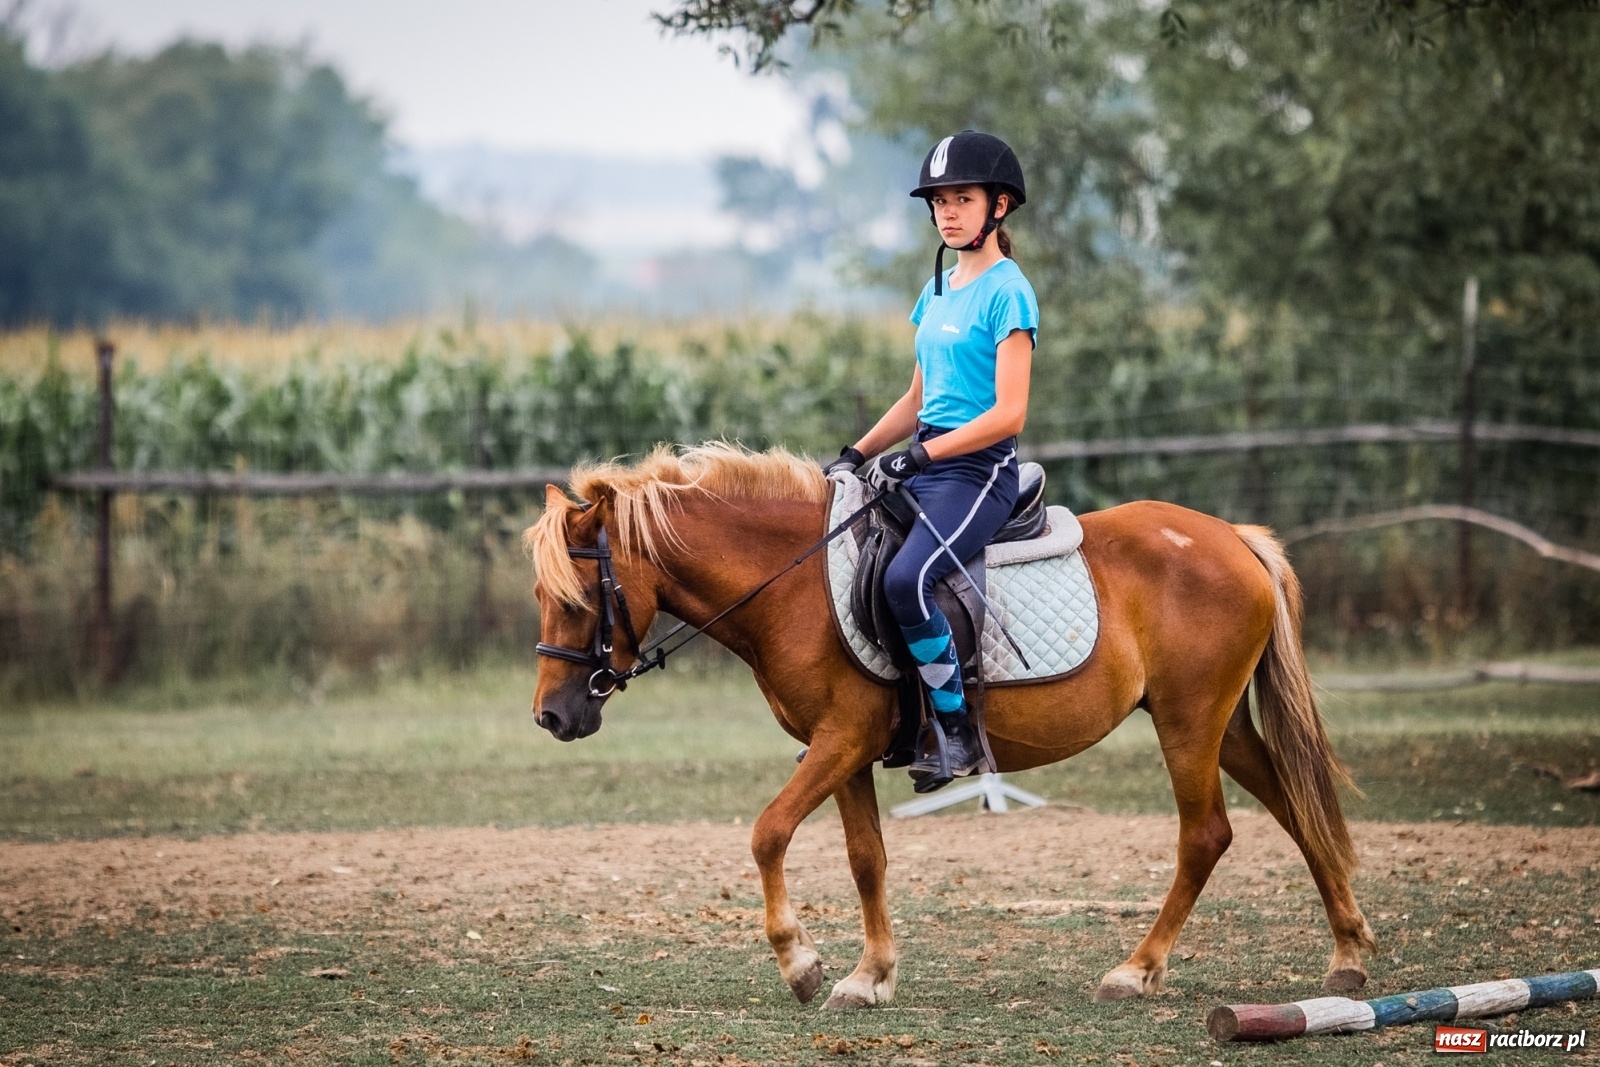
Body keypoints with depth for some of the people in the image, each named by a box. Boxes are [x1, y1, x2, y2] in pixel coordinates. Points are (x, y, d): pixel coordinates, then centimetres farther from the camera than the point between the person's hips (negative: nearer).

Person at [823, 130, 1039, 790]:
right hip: (925, 466, 9)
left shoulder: (1007, 293, -10)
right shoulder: (938, 291, 16)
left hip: (979, 470, -9)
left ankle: (957, 730, -21)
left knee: (904, 579, -32)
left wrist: (918, 455, -21)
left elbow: (1009, 414, -17)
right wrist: (857, 455, 11)